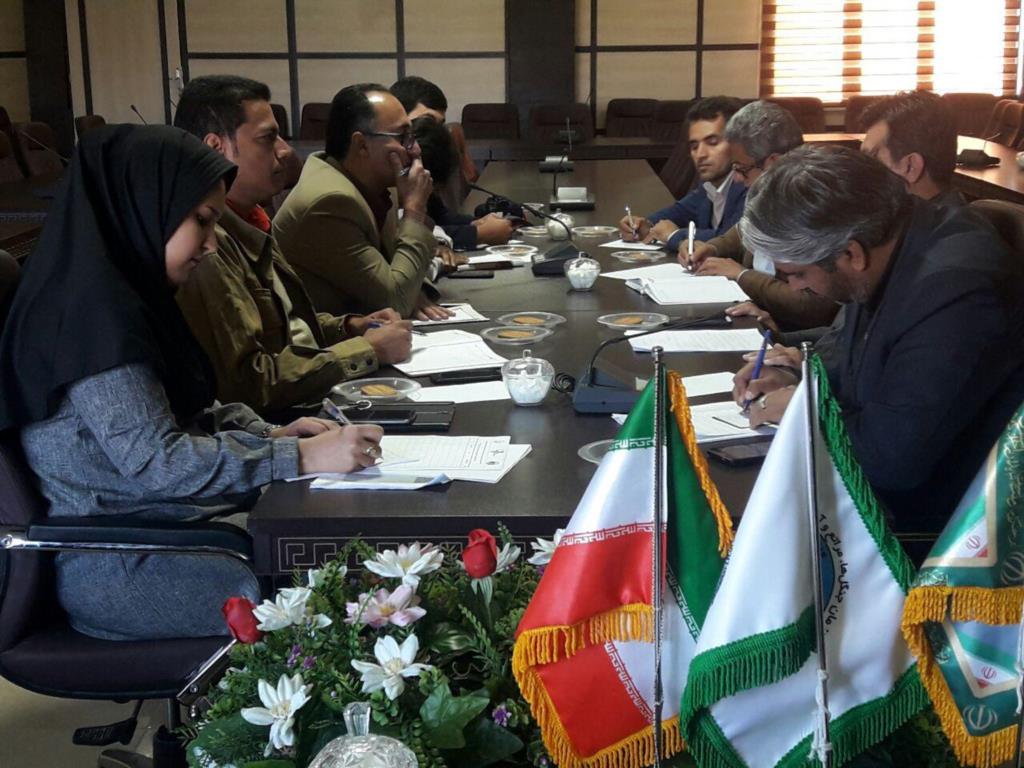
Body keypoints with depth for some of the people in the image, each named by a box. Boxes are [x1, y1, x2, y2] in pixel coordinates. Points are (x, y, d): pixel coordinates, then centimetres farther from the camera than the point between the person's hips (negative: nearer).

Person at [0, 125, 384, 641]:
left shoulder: (124, 289, 10)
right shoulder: (92, 308, -20)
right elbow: (153, 459, -24)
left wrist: (268, 435, 2)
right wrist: (301, 457, -21)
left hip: (167, 524, 9)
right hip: (117, 565, -9)